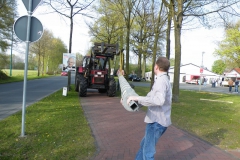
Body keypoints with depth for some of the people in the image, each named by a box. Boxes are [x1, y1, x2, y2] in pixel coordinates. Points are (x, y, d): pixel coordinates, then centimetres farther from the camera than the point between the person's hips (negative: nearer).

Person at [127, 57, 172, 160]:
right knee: (144, 145, 24)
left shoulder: (161, 80, -18)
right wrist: (133, 98, 18)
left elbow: (159, 100, -36)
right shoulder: (163, 80, 15)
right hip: (156, 120, 10)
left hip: (156, 122, -10)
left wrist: (137, 98, -31)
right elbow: (151, 96, 22)